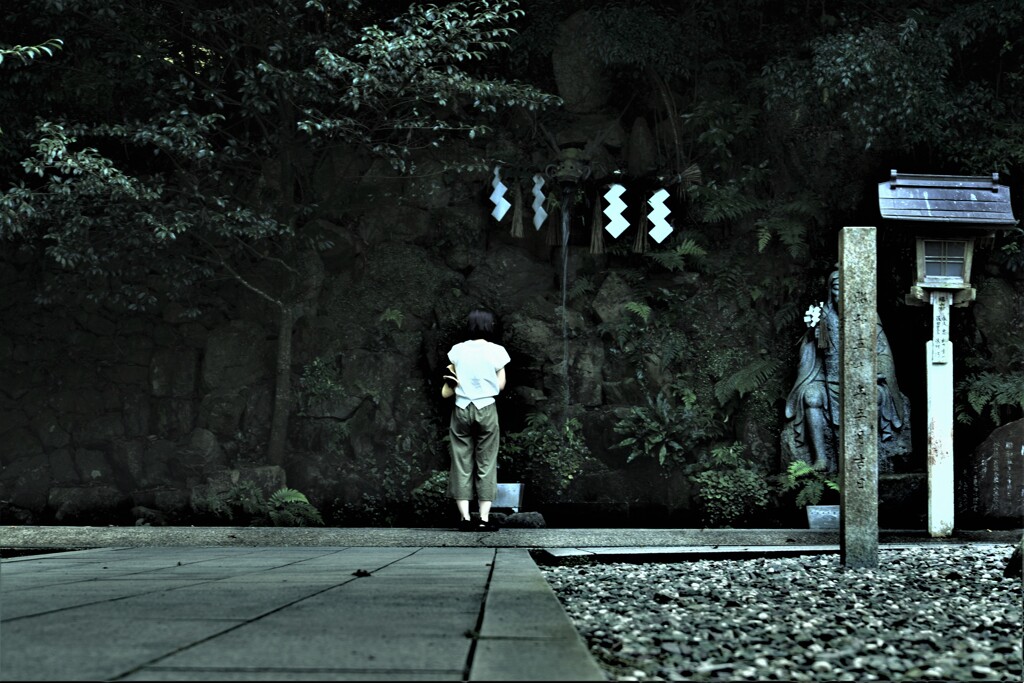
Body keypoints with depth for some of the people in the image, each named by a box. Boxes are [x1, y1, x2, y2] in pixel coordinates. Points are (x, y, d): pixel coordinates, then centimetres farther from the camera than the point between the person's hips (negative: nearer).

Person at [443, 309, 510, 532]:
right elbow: (500, 385, 3)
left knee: (462, 462, 5)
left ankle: (465, 517, 1)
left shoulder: (457, 350, 2)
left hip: (462, 409, 2)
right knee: (486, 463, 3)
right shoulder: (496, 351, -3)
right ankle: (484, 518, -1)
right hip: (486, 409, -2)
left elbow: (453, 381, 7)